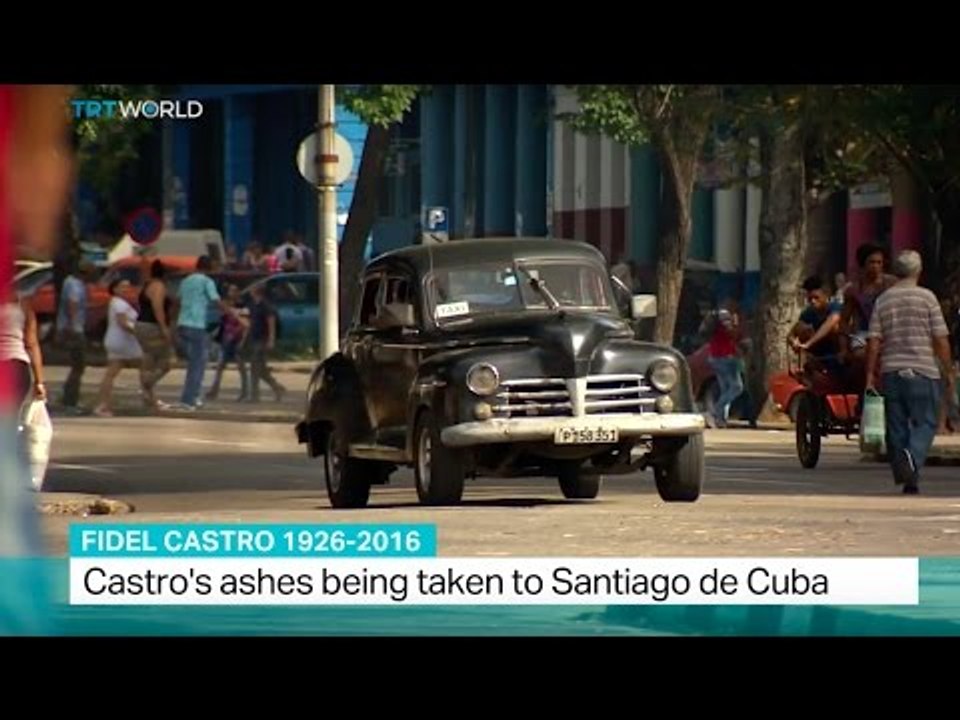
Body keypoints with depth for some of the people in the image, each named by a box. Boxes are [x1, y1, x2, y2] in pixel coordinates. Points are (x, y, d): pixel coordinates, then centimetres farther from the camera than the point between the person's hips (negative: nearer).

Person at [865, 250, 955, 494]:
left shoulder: (882, 300, 7)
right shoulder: (927, 297, -3)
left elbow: (873, 342, 3)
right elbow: (941, 339, -4)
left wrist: (870, 375, 7)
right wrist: (948, 372, 5)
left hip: (891, 371, 3)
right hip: (923, 371, -3)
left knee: (896, 426, 8)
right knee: (925, 423, 1)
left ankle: (907, 479, 9)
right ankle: (912, 456, -27)